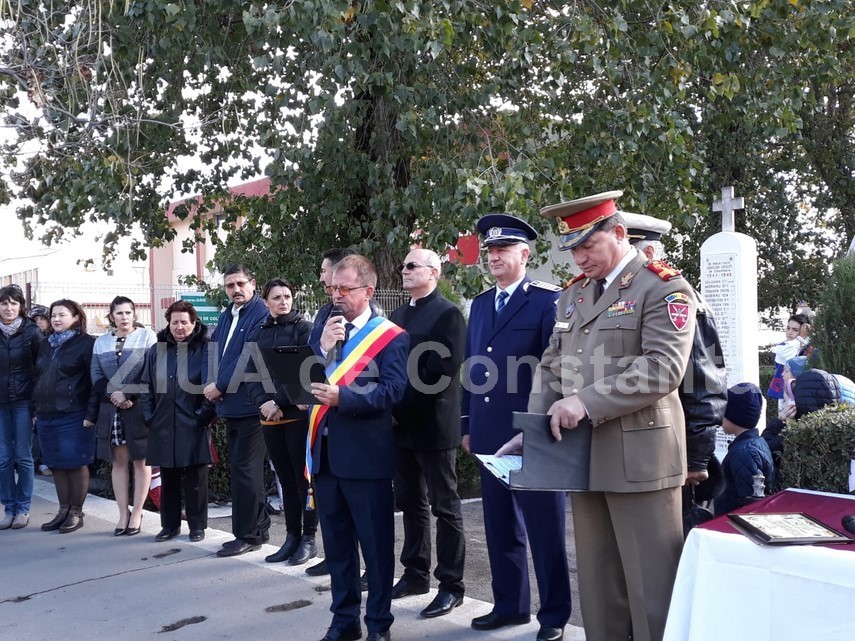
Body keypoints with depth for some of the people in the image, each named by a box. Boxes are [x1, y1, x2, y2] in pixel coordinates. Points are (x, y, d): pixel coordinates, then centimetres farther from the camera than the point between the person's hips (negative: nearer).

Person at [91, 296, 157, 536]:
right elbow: (96, 376, 8)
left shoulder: (147, 336, 0)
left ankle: (137, 513, 8)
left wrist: (129, 395, -14)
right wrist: (113, 394, -10)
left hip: (139, 407, -4)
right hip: (111, 409, 4)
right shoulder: (101, 342, 13)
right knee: (118, 461, 6)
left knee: (141, 461, 1)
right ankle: (123, 514, 13)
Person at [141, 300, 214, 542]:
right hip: (163, 426, 4)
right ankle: (169, 525, 25)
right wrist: (149, 416, 3)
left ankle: (197, 526, 17)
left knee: (195, 480, 5)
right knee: (168, 479, 13)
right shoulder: (157, 350, 9)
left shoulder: (204, 349, -4)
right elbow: (146, 386, 11)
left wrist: (204, 414, -12)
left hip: (193, 427, -4)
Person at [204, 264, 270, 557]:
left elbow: (248, 358, -19)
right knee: (241, 468, 14)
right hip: (231, 404, 9)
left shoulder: (260, 315, -12)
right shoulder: (226, 317, 15)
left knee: (244, 469, -5)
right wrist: (213, 385, 0)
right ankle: (258, 527, 26)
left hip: (249, 403, -9)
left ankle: (247, 535, 4)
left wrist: (219, 387, -13)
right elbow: (214, 351, 16)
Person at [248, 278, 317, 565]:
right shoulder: (259, 335, 14)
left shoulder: (304, 328, -1)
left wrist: (278, 402, -16)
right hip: (270, 416, 5)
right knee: (285, 478, 10)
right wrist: (262, 403, -9)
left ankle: (309, 538, 9)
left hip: (298, 413, -5)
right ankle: (292, 536, 18)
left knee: (303, 477, 1)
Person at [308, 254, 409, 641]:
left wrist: (342, 398, -26)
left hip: (365, 453, -6)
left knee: (375, 542, 4)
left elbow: (393, 390, -16)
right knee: (336, 541, 14)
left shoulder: (390, 336, -5)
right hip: (325, 451, 6)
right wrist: (323, 348, -7)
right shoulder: (326, 330, 14)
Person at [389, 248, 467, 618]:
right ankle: (416, 573, 27)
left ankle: (451, 585, 10)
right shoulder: (398, 315, 16)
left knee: (444, 507, 2)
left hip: (433, 425, -7)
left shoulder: (447, 314, -8)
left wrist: (401, 409, -17)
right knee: (411, 504, 15)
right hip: (400, 425, 7)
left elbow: (441, 372, -17)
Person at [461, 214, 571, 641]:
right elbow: (471, 367, 15)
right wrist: (467, 425, 13)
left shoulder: (547, 301, -6)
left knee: (544, 528, 4)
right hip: (490, 435, 7)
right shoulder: (479, 304, 14)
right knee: (500, 525, 15)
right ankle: (510, 604, 29)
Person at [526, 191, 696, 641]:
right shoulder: (573, 293, 16)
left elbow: (663, 369, -17)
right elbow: (551, 367, 15)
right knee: (597, 586, 14)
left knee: (650, 587, 1)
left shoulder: (664, 288, -6)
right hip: (582, 455, 7)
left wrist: (587, 401, -21)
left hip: (640, 456, -6)